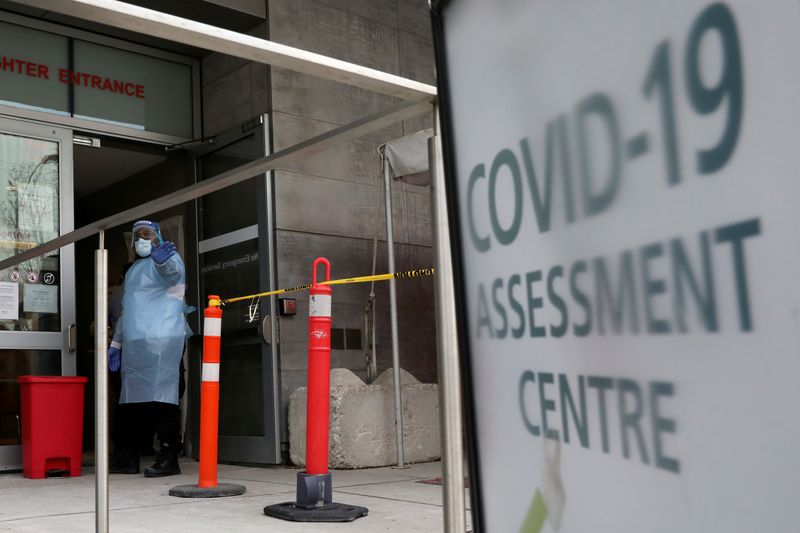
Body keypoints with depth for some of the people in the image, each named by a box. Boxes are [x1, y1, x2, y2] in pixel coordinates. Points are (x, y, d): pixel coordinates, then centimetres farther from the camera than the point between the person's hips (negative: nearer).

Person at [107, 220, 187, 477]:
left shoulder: (168, 258, 3)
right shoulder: (133, 270, 28)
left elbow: (173, 273, -24)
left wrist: (162, 262, -47)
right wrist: (116, 343, 25)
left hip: (161, 341, -8)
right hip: (133, 344, 8)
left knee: (161, 397, -12)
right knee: (132, 400, 8)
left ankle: (169, 458, -11)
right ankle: (128, 458, 15)